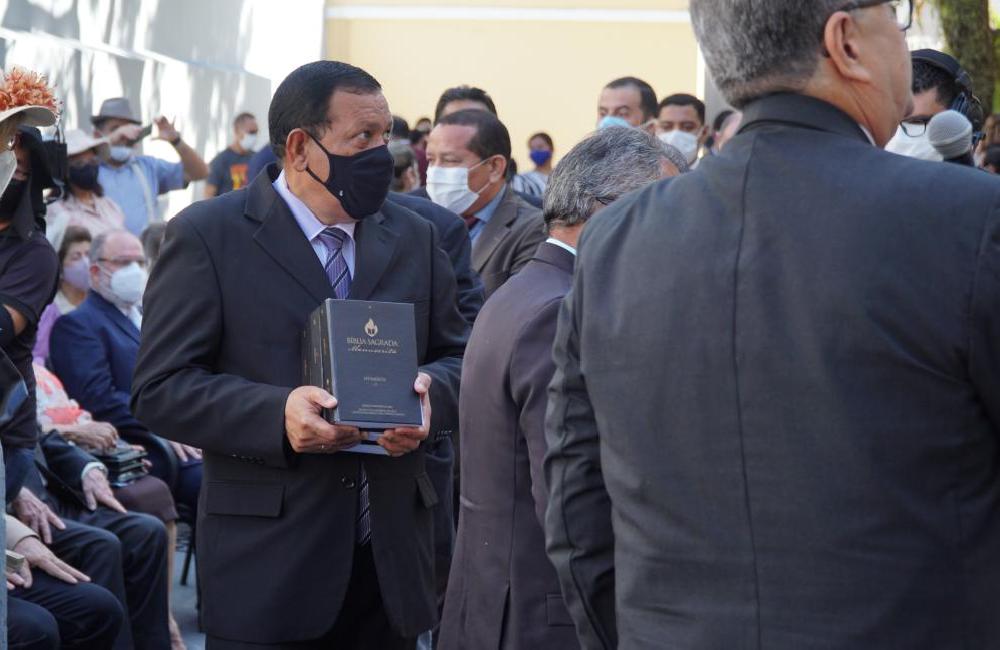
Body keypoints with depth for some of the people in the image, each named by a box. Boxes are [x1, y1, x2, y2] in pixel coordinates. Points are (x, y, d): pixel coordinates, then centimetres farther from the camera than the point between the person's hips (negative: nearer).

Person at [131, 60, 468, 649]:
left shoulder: (414, 237, 12)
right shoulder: (208, 236, -4)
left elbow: (457, 356, 15)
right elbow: (160, 388, -9)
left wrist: (430, 395, -9)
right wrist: (276, 414, -25)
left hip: (391, 554, 5)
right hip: (269, 557, -4)